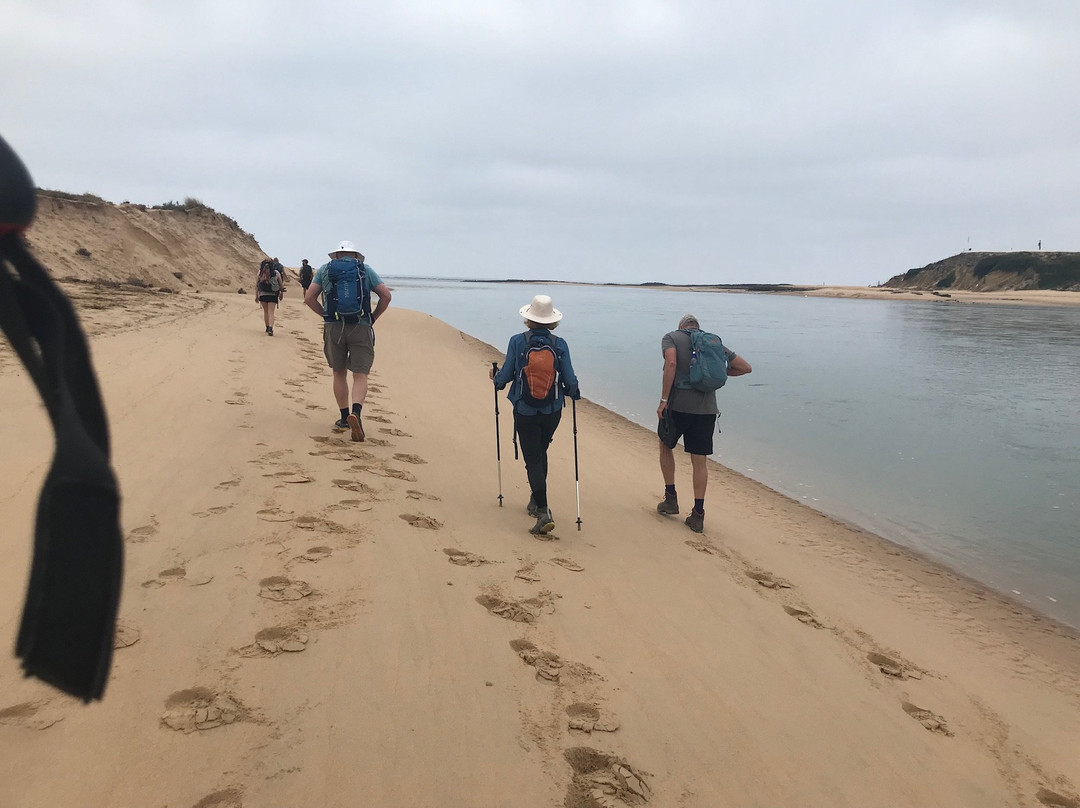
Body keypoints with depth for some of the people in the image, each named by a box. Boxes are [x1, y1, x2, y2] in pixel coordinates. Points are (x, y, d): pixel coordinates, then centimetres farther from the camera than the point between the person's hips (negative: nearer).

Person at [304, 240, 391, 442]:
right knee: (360, 376, -3)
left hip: (333, 327, 1)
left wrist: (327, 315, 15)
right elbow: (386, 295, 1)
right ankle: (356, 412, -27)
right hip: (361, 327, -1)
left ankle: (344, 417, 20)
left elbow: (309, 298, 5)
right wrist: (373, 318, 9)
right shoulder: (365, 270, 10)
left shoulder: (324, 270, 12)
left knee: (339, 374, 15)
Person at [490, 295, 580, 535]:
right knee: (540, 452, 24)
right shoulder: (560, 344, -4)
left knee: (533, 459, 1)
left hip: (525, 410, -3)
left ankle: (544, 512, -10)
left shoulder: (517, 341, -9)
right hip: (552, 411, 3)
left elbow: (506, 375, -4)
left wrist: (495, 378, 19)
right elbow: (570, 380, -3)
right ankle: (536, 501, 35)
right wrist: (574, 393, 19)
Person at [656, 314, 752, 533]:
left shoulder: (671, 338, 4)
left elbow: (671, 363, -18)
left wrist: (663, 400, -17)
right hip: (707, 409, 3)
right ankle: (698, 514, 9)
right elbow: (746, 367, 15)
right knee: (699, 461, 9)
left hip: (677, 406, -2)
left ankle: (671, 497, 23)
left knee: (666, 446, 23)